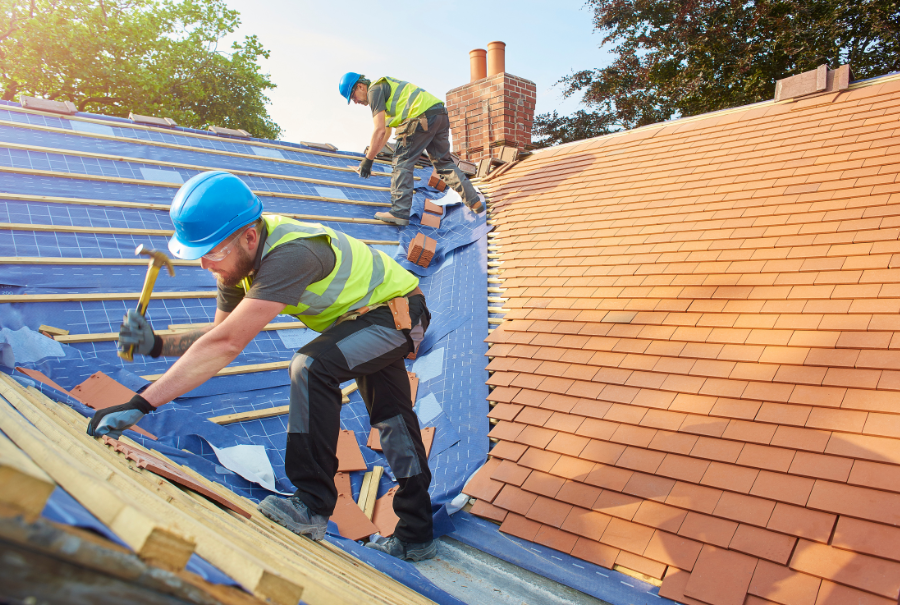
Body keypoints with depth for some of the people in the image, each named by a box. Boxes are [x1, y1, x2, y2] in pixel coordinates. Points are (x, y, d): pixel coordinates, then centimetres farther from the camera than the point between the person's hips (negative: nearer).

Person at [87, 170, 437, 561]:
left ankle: (313, 506, -18)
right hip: (370, 313, 10)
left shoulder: (289, 255, -39)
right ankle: (415, 536, 30)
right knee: (392, 420, 15)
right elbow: (222, 334, -2)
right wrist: (157, 344, -18)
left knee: (312, 367, -31)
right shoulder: (239, 255, -10)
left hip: (398, 310, -9)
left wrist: (140, 405, -43)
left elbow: (226, 345, -44)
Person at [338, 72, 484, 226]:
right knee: (444, 162, 18)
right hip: (441, 115, 10)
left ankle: (399, 212, -6)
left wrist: (368, 160, -2)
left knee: (402, 163, -2)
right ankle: (474, 200, 18)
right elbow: (386, 132, 36)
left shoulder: (374, 90, 1)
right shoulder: (385, 86, 32)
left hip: (422, 118, -10)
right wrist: (370, 154, 38)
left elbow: (379, 131, -8)